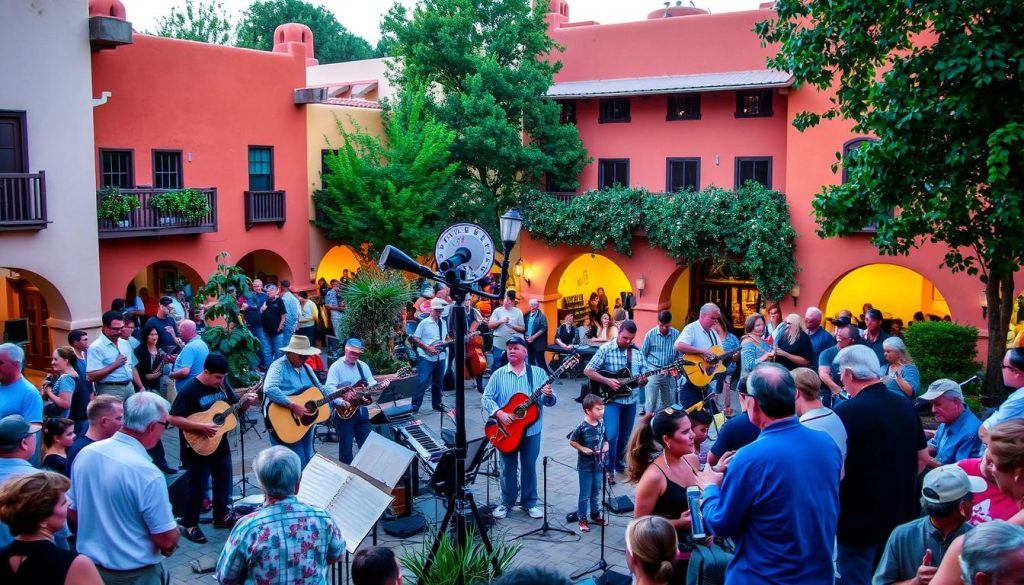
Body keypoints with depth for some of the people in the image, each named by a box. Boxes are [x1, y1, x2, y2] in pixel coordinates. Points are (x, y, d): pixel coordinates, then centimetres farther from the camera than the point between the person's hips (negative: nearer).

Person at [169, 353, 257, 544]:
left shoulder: (221, 386, 2)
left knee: (224, 482, 19)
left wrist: (246, 401, -9)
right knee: (198, 488, 2)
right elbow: (172, 418, -24)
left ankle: (221, 516, 38)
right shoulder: (189, 390, -20)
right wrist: (202, 426, -29)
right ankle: (189, 526, 18)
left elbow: (237, 408, 14)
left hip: (220, 446, 7)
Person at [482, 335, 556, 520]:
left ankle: (529, 502, 24)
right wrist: (499, 413, -20)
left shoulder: (538, 373, 0)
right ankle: (506, 502, 25)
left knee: (529, 466, 9)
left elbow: (550, 401, -1)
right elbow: (486, 398, -4)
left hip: (531, 429, 0)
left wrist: (549, 396, -24)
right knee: (508, 467, 10)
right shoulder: (498, 374, 0)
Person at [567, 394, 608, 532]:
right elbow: (572, 441, -9)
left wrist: (605, 446, -5)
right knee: (585, 494, 5)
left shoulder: (601, 423, -3)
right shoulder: (582, 427, -19)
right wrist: (583, 449, -19)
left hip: (598, 463, 5)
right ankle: (582, 519, 17)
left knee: (596, 491, 19)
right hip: (585, 465, -5)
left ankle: (595, 515, 35)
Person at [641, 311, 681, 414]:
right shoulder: (650, 334, -6)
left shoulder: (676, 334, -3)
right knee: (651, 402, -5)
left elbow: (680, 354, 6)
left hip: (669, 374, 2)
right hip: (653, 372, -2)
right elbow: (643, 354, 2)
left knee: (670, 403, 10)